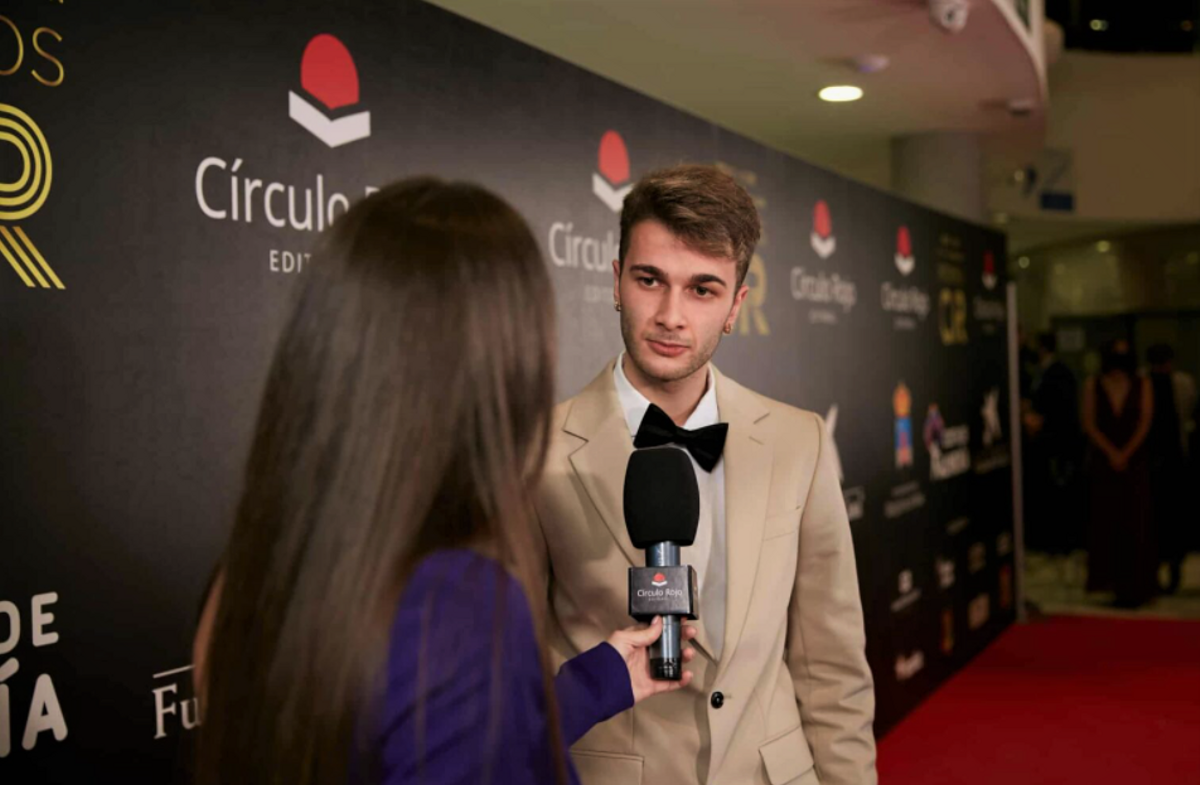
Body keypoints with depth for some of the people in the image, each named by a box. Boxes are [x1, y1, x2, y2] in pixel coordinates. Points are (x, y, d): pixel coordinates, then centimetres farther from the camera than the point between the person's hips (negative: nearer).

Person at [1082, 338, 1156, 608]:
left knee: (1135, 522, -2)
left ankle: (1135, 585, 1)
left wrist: (1126, 453, -12)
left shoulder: (1142, 385, 5)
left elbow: (1145, 423, -2)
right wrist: (1111, 452, -11)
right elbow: (1089, 424, 0)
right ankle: (1108, 580, 5)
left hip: (1135, 461, -1)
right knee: (1105, 519, 0)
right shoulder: (1093, 386, 6)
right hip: (1103, 461, 1)